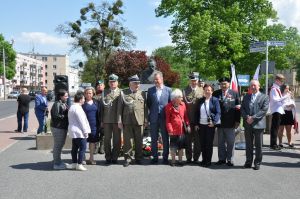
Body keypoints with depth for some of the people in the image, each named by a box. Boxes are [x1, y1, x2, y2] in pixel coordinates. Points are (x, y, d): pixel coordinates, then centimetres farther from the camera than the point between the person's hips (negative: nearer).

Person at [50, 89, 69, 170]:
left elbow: (66, 113, 22)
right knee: (57, 146, -3)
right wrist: (65, 116, -16)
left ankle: (58, 161, 31)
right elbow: (56, 115, -23)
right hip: (58, 127, -10)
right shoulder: (57, 104, -16)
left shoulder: (64, 104, 15)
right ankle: (56, 164, 5)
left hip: (63, 127, 10)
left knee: (60, 145, 18)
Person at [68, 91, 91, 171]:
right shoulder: (78, 108, -16)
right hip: (79, 131, -10)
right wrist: (85, 131, -10)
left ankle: (74, 164, 18)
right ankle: (79, 164, -4)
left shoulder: (72, 107, 16)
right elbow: (82, 121, -17)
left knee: (75, 148, 13)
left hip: (73, 131, 10)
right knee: (82, 147, -5)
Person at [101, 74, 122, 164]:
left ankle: (114, 157, 14)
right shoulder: (104, 92, 13)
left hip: (117, 120, -2)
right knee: (107, 139, 6)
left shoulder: (120, 92, 5)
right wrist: (101, 120, 4)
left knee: (117, 140, 3)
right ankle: (108, 158, 15)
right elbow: (102, 106, 9)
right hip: (107, 120, 2)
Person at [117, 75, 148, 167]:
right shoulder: (123, 93, 6)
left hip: (139, 121, 1)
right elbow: (120, 108, 4)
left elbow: (145, 108, 10)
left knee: (139, 141, 7)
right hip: (127, 121, -1)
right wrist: (119, 121, -2)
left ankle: (138, 158, 19)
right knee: (127, 141, 3)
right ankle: (128, 158, 14)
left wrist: (145, 120, 5)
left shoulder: (142, 93, 11)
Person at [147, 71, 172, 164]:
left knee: (165, 139, 4)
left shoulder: (168, 90, 2)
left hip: (165, 118, -1)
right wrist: (152, 112, 5)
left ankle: (165, 157, 14)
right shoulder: (150, 90, 7)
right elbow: (148, 104, 12)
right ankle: (155, 157, 16)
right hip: (154, 118, 2)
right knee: (154, 139, 6)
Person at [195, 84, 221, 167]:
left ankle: (208, 161, 11)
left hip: (210, 125, -4)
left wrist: (214, 122, -18)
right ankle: (204, 160, 18)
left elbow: (218, 112, -6)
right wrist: (196, 124, 8)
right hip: (201, 125, 4)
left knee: (209, 143, 1)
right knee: (202, 143, 7)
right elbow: (197, 112, 14)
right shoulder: (201, 100, 12)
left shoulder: (215, 100, -1)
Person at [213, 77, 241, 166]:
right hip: (219, 122, 1)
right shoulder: (215, 94, 4)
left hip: (230, 122, -1)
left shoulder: (234, 94, 3)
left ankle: (230, 160, 16)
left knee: (230, 142, 6)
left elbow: (238, 107, 2)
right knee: (220, 142, 10)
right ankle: (222, 159, 20)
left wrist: (237, 120, -4)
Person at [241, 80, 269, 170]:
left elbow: (264, 110, -9)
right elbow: (242, 109, 7)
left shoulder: (264, 97, 1)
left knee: (258, 145, 4)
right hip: (247, 124, 3)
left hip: (258, 124, -3)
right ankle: (248, 161, 20)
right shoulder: (246, 97, 14)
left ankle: (257, 163, 13)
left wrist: (253, 118, -17)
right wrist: (247, 117, -11)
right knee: (248, 144, 10)